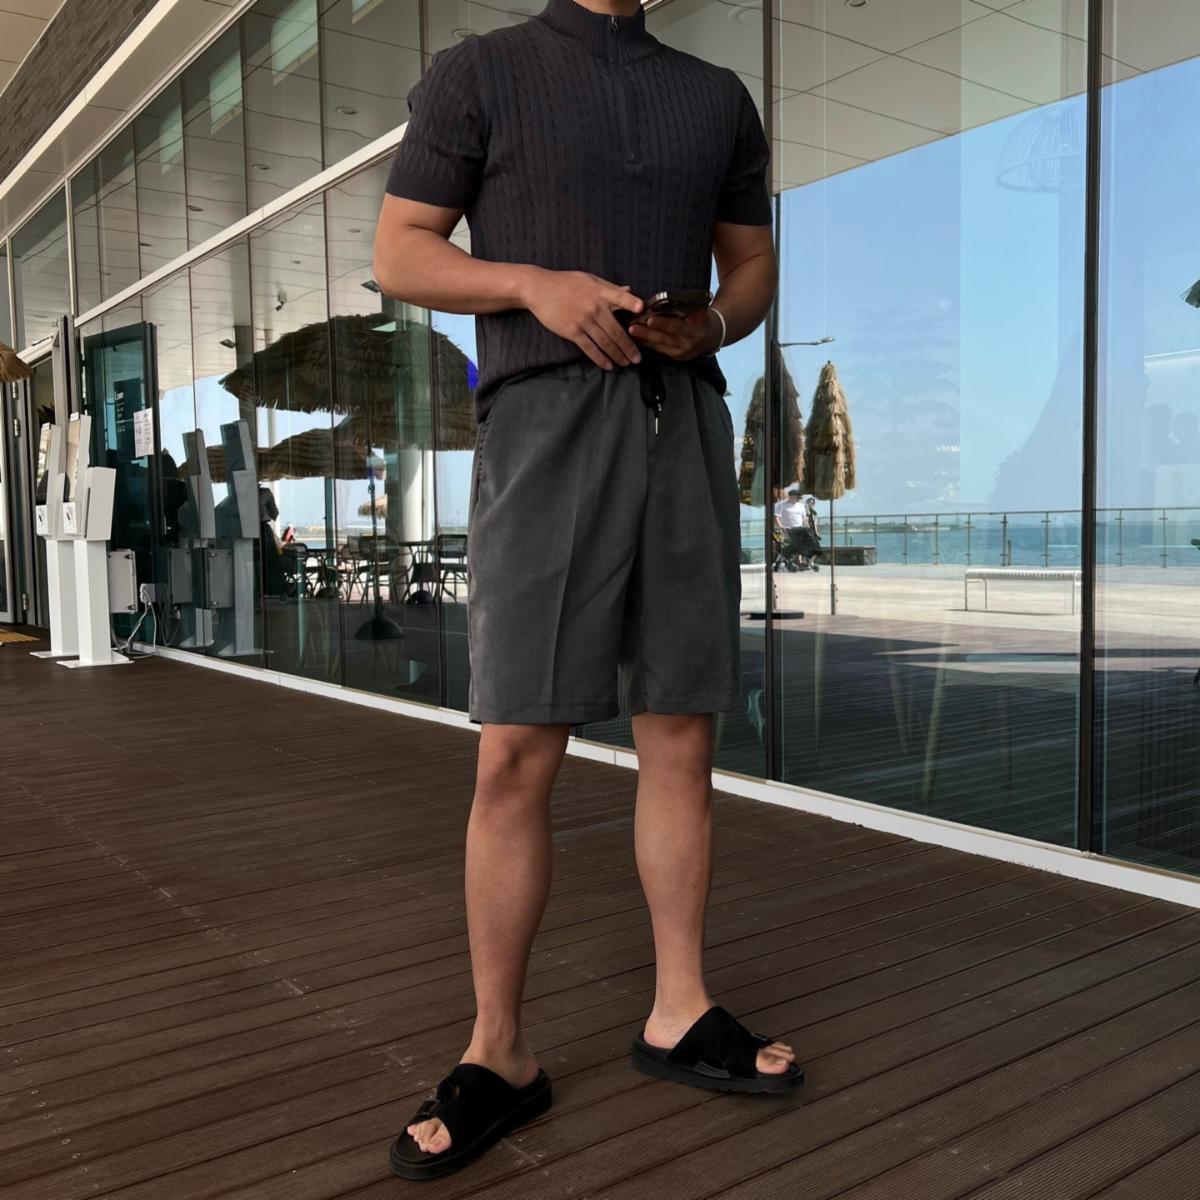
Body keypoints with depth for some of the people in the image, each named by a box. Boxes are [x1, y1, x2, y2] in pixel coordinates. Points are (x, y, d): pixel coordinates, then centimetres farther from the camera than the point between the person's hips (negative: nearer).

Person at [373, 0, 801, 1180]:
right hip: (544, 414, -3)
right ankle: (497, 1054, 6)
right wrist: (536, 283, -13)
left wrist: (714, 322, -3)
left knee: (681, 738, 5)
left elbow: (752, 263, 21)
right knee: (515, 757, -8)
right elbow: (398, 254, 5)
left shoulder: (718, 97, 19)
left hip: (683, 414, 4)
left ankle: (679, 1014, 18)